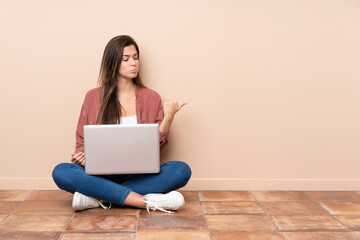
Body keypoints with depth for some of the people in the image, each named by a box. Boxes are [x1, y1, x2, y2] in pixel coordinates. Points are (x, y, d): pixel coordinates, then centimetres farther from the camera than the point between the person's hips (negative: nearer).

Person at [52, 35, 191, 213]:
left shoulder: (151, 98, 9)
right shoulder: (93, 97, 8)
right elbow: (82, 142, 11)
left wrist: (168, 118, -9)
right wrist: (84, 156, -11)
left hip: (139, 175, 1)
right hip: (101, 174, 0)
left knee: (182, 170, -27)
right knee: (61, 172, -29)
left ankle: (100, 197, -29)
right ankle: (147, 201, -33)